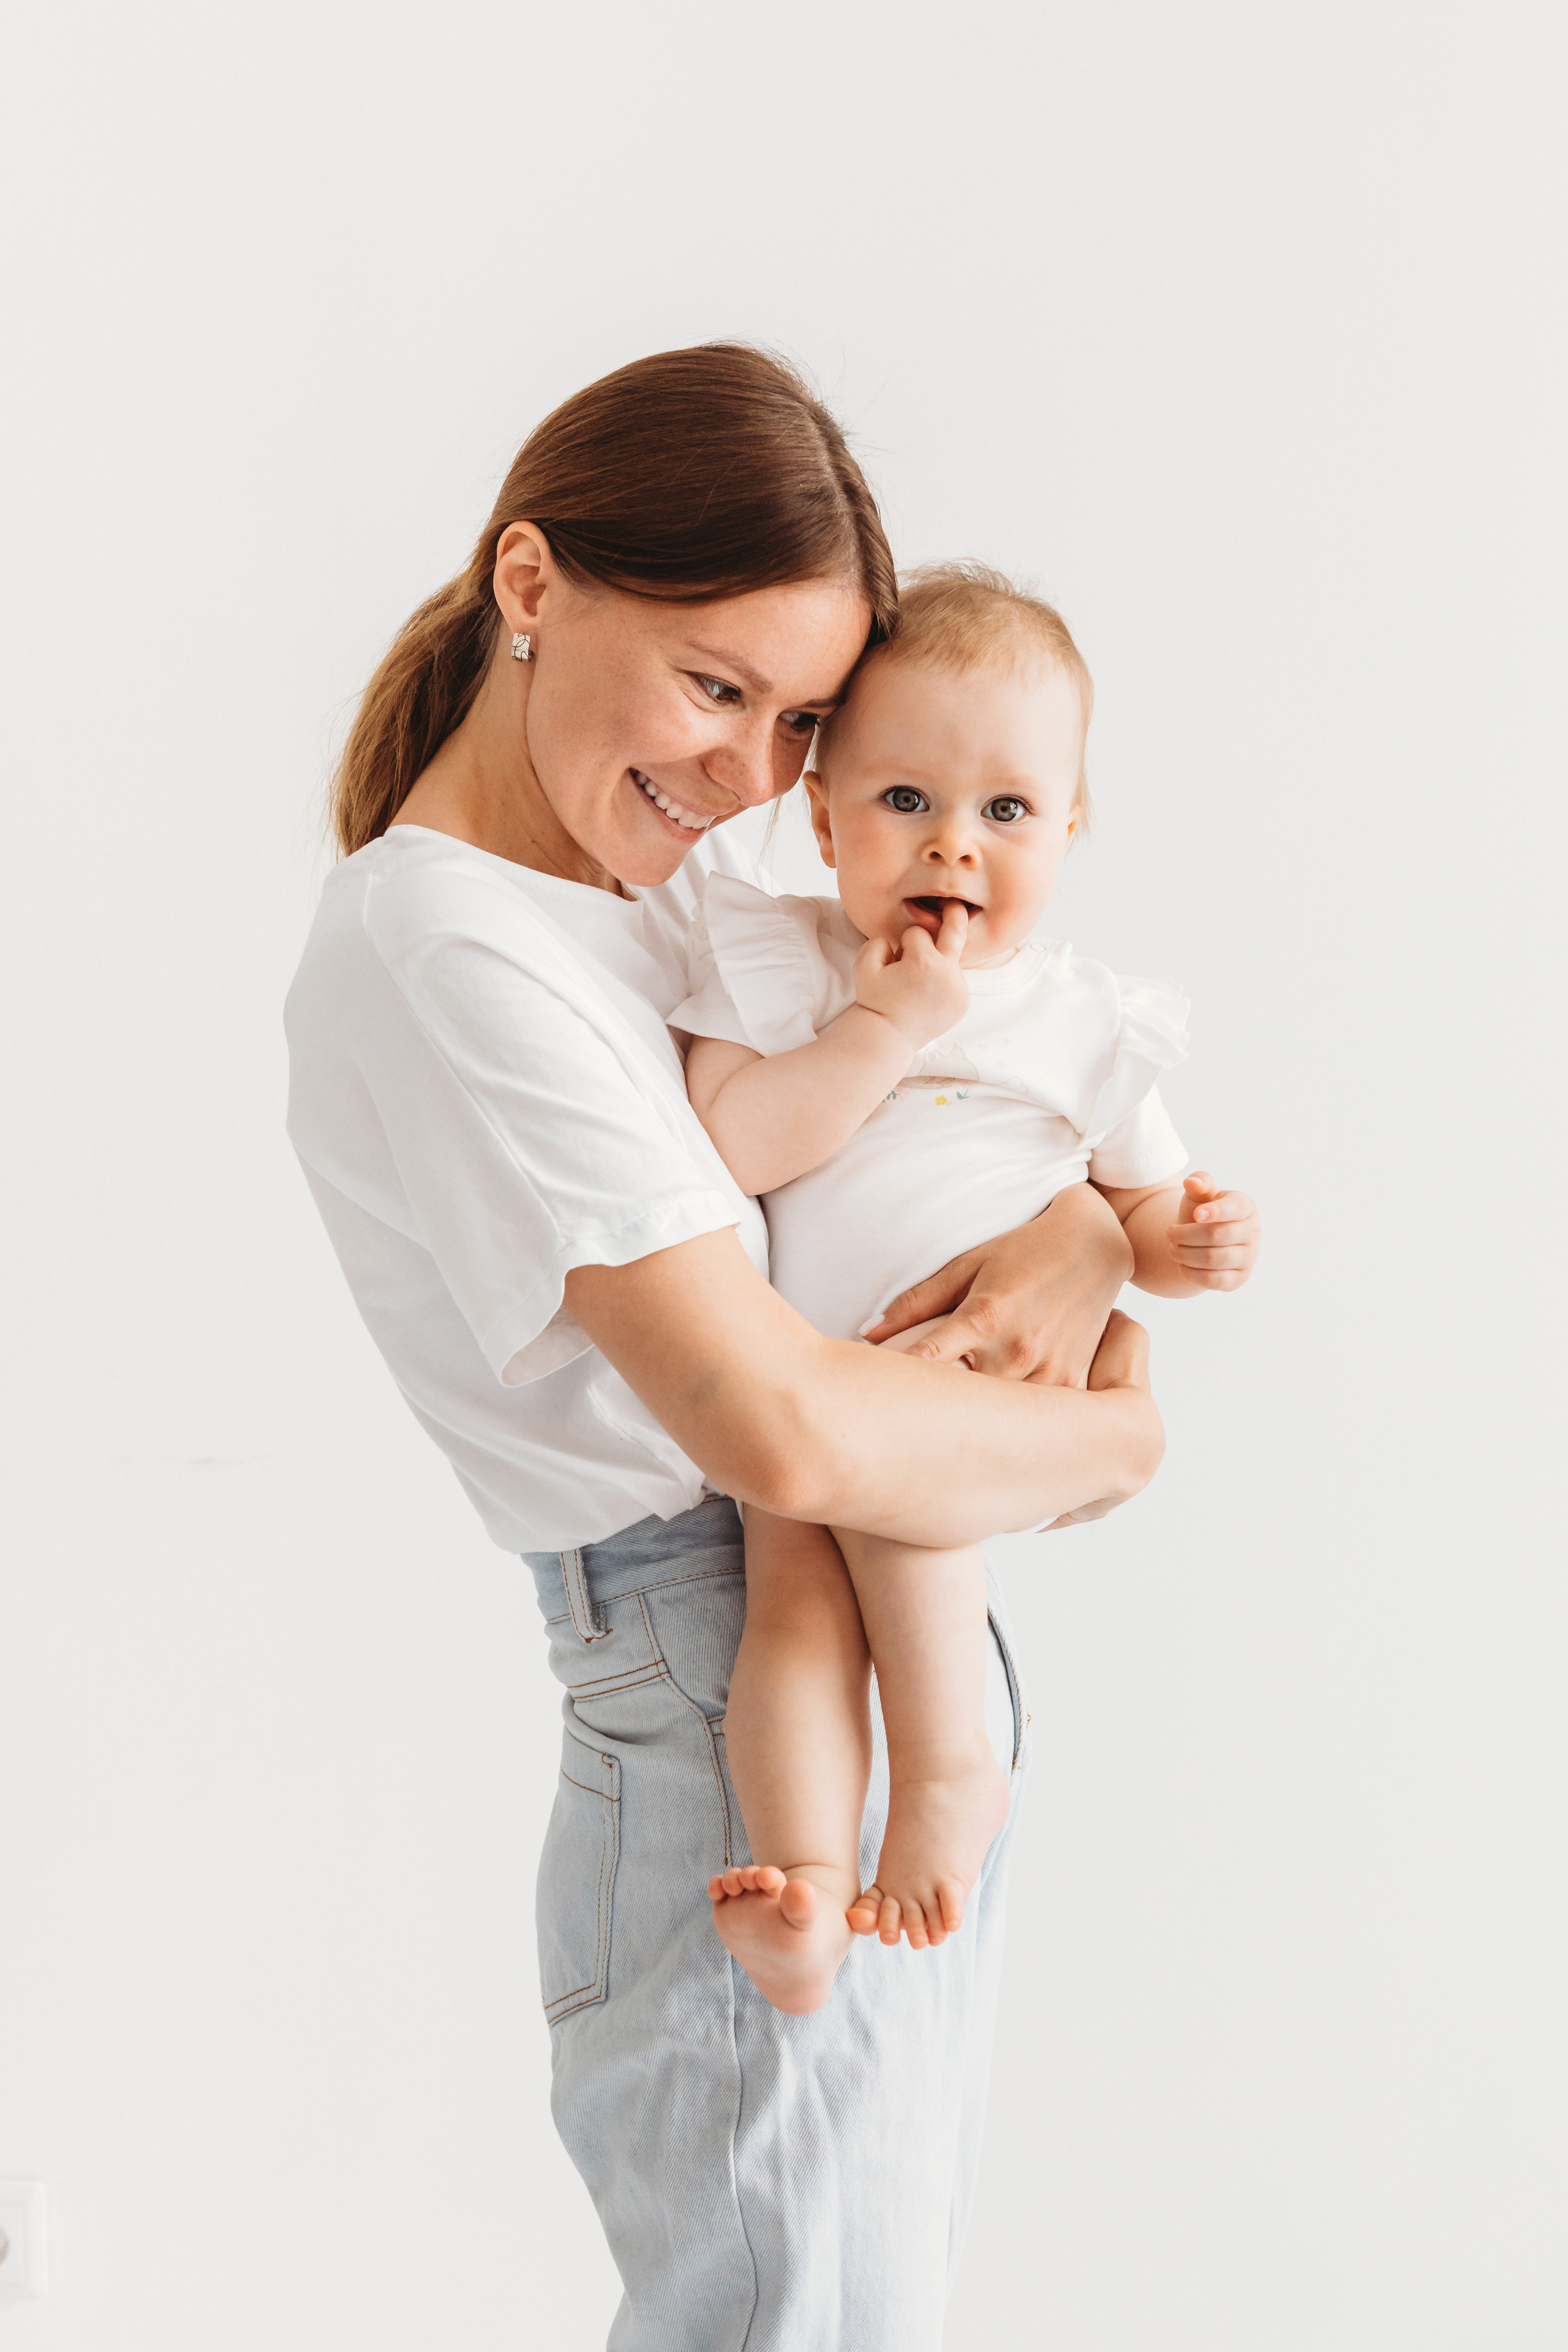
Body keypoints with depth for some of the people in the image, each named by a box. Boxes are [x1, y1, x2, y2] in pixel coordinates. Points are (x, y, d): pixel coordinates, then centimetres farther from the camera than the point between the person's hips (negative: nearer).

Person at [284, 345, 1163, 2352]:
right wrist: (1112, 1438, -11)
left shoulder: (690, 869, 10)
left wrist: (1088, 1228, -7)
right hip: (741, 1735, -9)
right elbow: (788, 1432, -28)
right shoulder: (441, 956, -19)